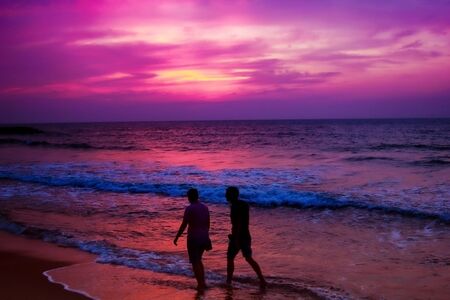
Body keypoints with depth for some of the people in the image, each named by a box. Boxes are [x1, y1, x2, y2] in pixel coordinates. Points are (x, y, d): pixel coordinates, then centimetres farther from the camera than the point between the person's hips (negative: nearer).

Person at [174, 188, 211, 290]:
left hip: (194, 239, -7)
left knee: (195, 262, 3)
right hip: (204, 238, 7)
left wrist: (176, 237, -6)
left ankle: (201, 284, 0)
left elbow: (184, 225, -15)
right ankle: (202, 282, 19)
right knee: (198, 260, 21)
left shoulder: (189, 208, -14)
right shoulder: (205, 207, 7)